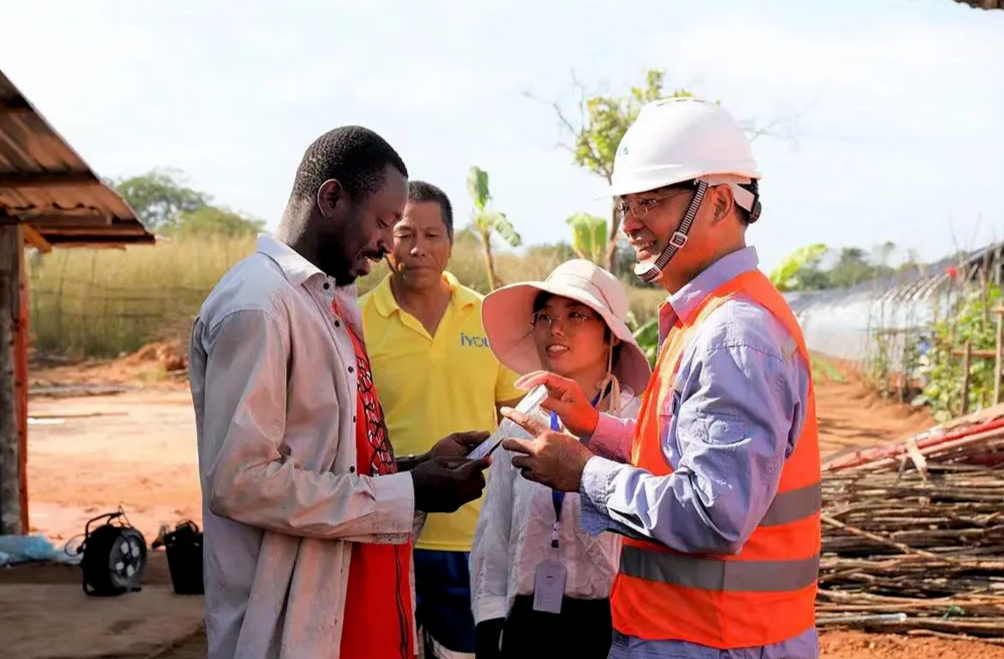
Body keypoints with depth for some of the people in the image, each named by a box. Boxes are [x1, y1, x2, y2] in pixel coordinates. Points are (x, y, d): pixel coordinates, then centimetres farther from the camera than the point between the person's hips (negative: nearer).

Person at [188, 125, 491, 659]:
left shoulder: (333, 302, 13)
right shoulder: (256, 304, -17)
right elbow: (239, 481, -24)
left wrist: (418, 469, 2)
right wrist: (406, 495, -19)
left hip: (358, 607, 9)